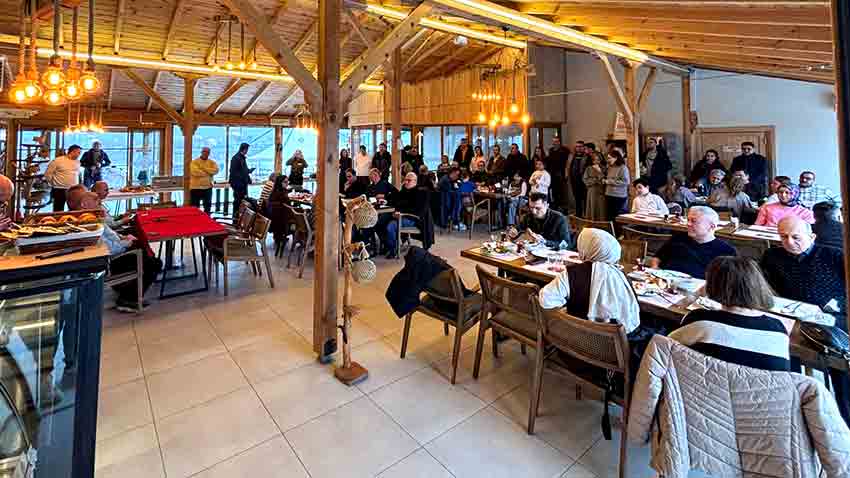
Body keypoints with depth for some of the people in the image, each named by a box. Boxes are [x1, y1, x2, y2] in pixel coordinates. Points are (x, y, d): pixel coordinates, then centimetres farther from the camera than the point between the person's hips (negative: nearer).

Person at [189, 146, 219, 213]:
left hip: (207, 187, 3)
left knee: (207, 206, 13)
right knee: (194, 207, 3)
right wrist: (208, 173, -14)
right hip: (196, 187, -3)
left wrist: (204, 168, -17)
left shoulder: (212, 162, 5)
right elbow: (195, 172, -20)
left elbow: (215, 170, -13)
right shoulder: (194, 161, -4)